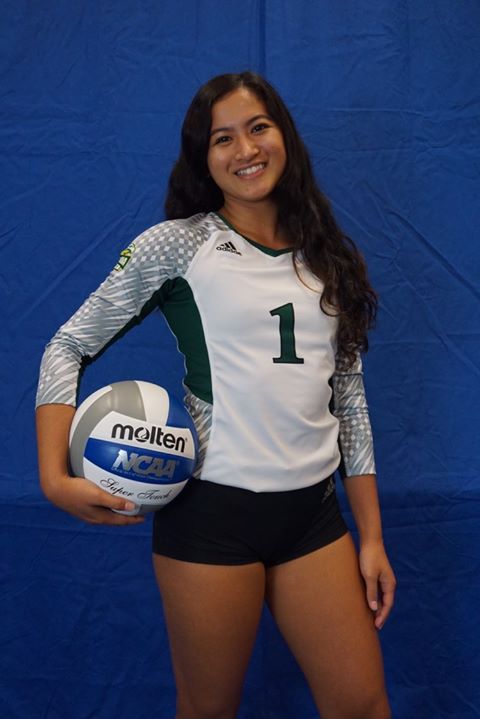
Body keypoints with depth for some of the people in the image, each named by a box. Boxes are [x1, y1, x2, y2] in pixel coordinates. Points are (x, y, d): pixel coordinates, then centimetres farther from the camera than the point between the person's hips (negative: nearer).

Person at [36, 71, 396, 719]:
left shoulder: (328, 257, 9)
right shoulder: (178, 244, -4)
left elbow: (349, 398, 10)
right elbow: (67, 349, -2)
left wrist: (371, 536, 8)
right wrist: (55, 477, -14)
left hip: (316, 512, 4)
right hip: (213, 510, -4)